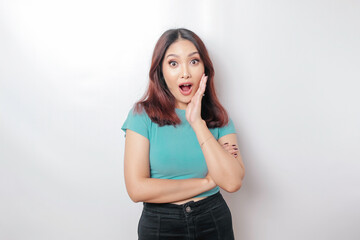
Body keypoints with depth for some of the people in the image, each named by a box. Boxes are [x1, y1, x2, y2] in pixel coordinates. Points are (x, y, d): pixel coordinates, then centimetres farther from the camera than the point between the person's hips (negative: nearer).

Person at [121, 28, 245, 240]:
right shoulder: (143, 114, -10)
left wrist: (198, 122, -20)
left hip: (214, 221, 2)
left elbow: (233, 182, -16)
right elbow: (137, 189, -18)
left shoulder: (218, 117, -3)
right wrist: (207, 182, -12)